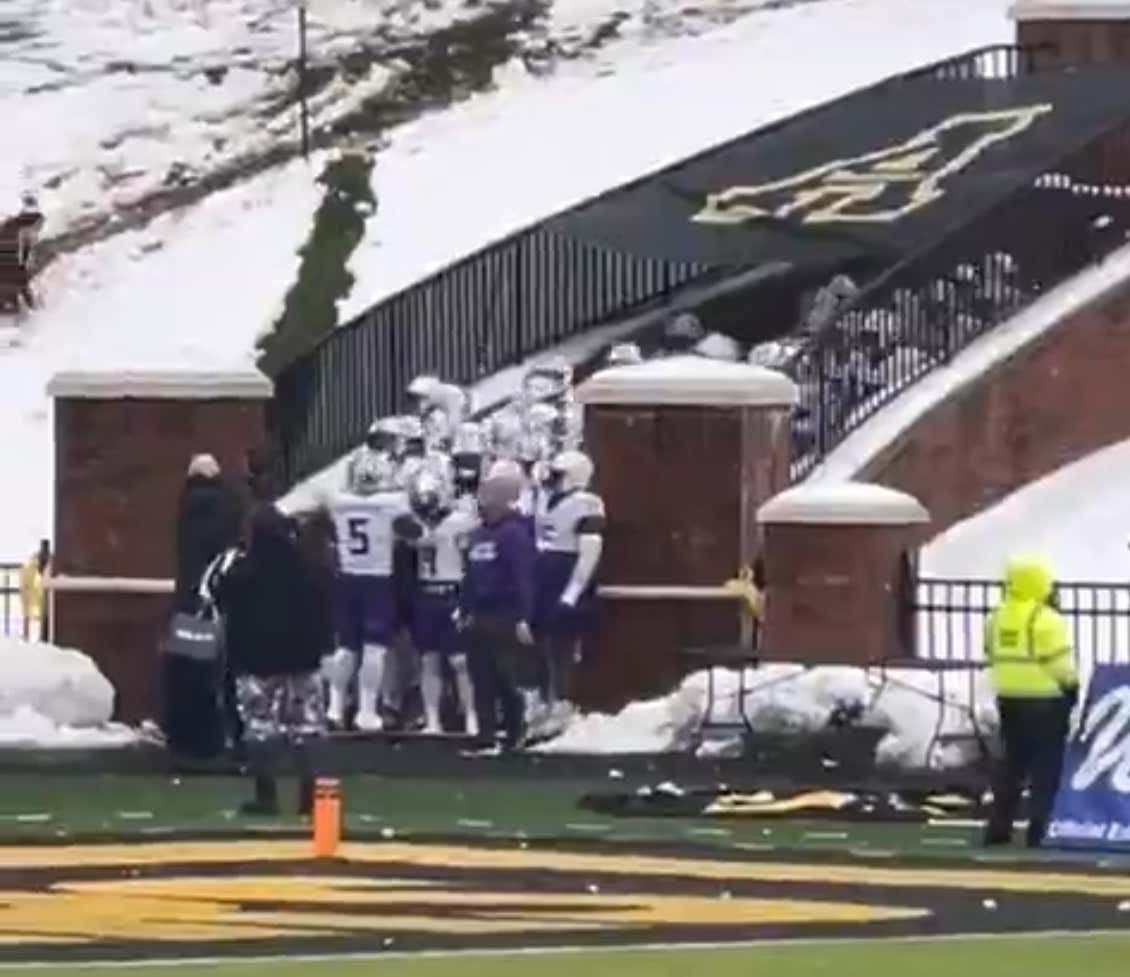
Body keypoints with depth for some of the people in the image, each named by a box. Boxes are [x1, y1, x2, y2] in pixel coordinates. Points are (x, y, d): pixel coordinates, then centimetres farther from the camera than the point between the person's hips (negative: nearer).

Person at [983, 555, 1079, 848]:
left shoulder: (997, 618, 8)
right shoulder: (1046, 620, -15)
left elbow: (992, 657, 14)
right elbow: (1060, 664, -14)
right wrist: (1072, 689, 0)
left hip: (1009, 700, 7)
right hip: (1044, 702, -7)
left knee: (1012, 764, 15)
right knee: (1047, 768, -2)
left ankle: (999, 828, 14)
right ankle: (1040, 829, -7)